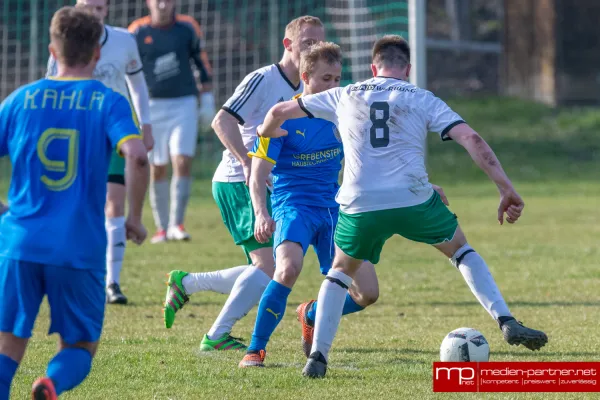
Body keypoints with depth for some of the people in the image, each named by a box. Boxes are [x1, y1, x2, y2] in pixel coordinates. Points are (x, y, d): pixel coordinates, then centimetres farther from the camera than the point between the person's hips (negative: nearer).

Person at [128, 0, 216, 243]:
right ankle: (161, 227, 13)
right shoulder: (138, 31, -1)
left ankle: (176, 223, -5)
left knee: (182, 162, -12)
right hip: (152, 105, 0)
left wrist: (207, 97, 8)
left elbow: (202, 62, 10)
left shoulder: (187, 28, 1)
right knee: (157, 169, 4)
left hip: (184, 104, 0)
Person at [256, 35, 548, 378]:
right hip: (414, 201, -1)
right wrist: (507, 189, 1)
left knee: (341, 273, 26)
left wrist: (266, 133, 50)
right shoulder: (422, 100, 12)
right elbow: (471, 139, 0)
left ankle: (318, 356, 13)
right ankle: (507, 322, 8)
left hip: (360, 207, 1)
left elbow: (281, 111, 27)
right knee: (461, 250, 24)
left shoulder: (345, 97, 18)